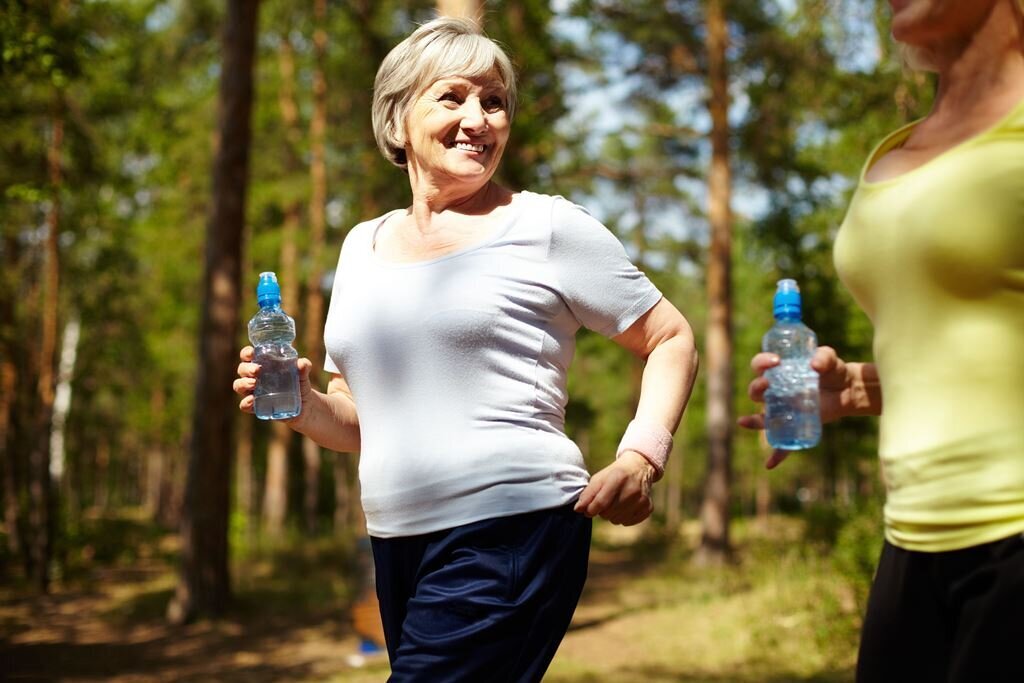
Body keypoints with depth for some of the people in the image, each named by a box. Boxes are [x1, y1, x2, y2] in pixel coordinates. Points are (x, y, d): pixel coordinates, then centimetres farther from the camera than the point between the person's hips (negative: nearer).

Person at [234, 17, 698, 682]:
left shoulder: (548, 227, -2)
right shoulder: (364, 246, 14)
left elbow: (673, 339, 2)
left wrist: (640, 457, -13)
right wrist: (301, 404, -3)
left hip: (512, 534, -6)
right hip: (397, 547, 6)